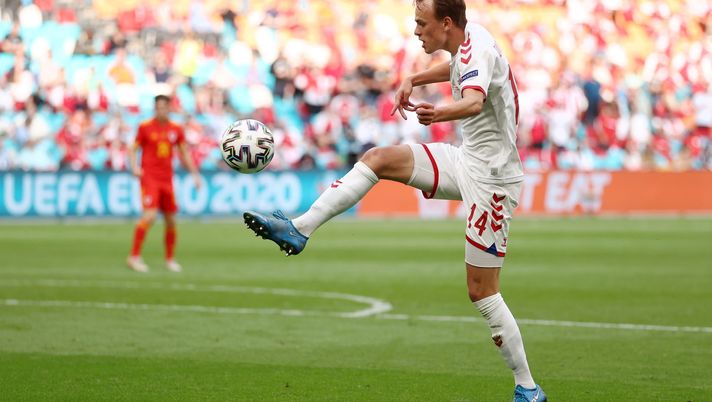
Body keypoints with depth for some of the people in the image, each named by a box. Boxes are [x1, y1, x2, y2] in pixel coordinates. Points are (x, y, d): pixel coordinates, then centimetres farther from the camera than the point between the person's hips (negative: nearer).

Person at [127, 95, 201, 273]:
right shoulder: (145, 127, -2)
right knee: (150, 215, -20)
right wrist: (135, 167, -14)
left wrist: (194, 174, 11)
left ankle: (170, 259, 22)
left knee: (171, 220, 7)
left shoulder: (176, 130, 8)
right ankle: (134, 256, -14)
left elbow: (184, 154, 16)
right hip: (149, 176, -4)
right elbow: (133, 150, 3)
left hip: (167, 179, 5)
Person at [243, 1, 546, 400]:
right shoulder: (468, 42, 5)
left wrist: (441, 113, -64)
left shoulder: (478, 49, -23)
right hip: (467, 161, 9)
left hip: (490, 178, -9)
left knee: (482, 292, -6)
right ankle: (300, 229, -3)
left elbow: (474, 101, -45)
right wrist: (413, 80, 19)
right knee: (378, 158, -2)